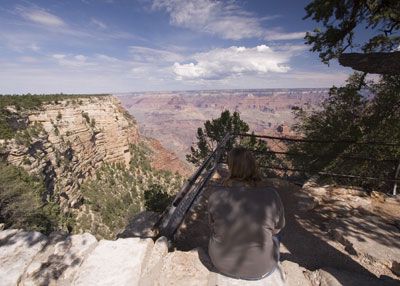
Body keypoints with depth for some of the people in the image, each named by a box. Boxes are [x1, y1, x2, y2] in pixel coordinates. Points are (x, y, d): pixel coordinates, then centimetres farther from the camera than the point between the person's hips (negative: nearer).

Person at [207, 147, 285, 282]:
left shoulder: (216, 196, -22)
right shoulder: (271, 196, -25)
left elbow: (213, 226, -4)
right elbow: (277, 228, -6)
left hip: (221, 262, 1)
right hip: (260, 268, 0)